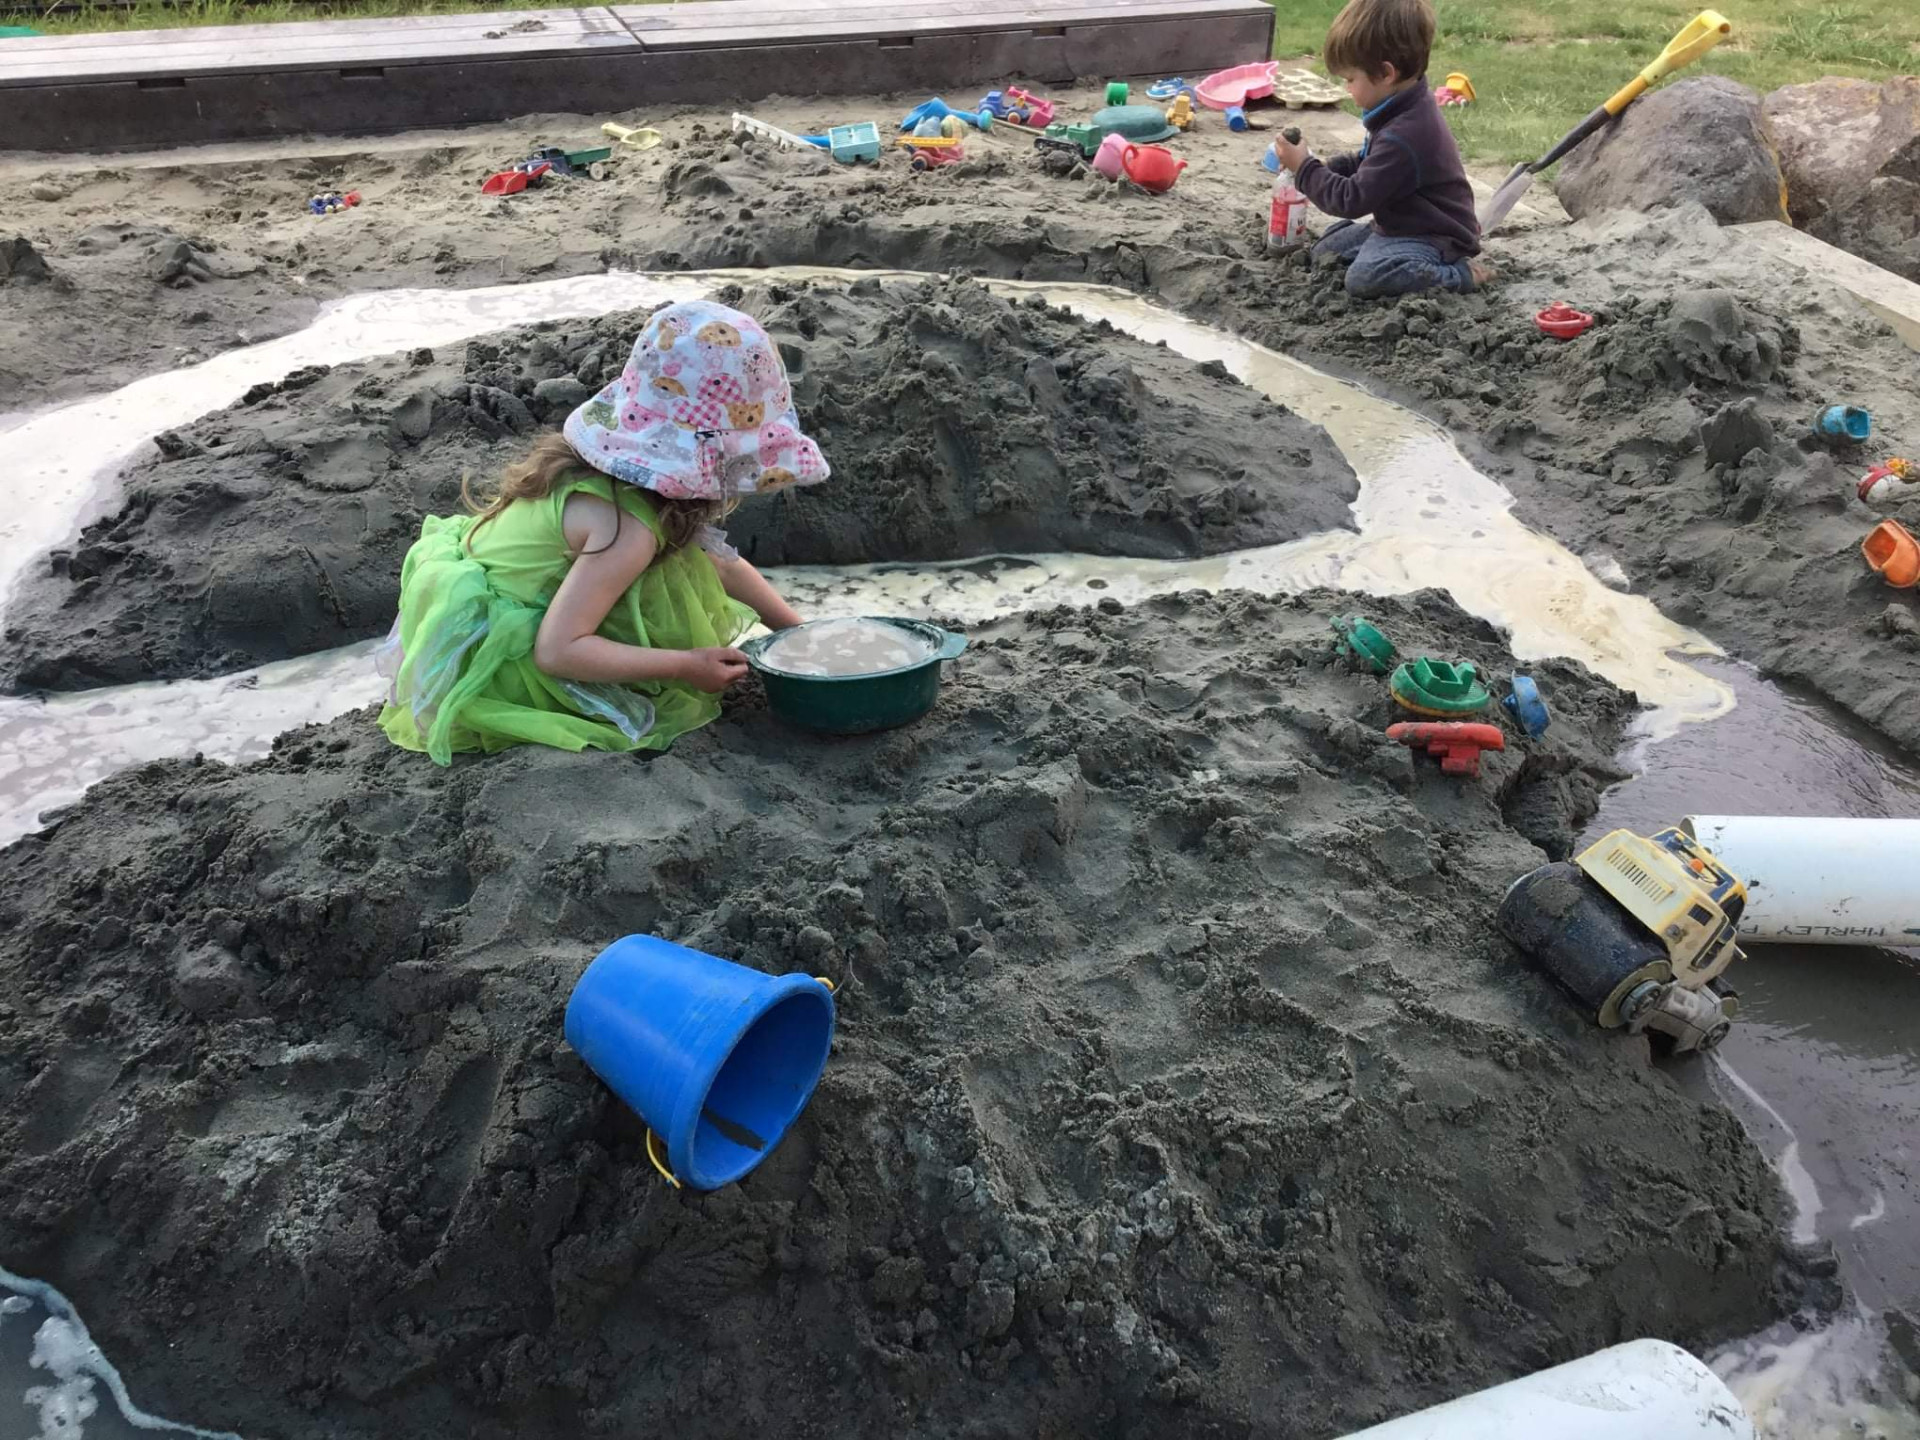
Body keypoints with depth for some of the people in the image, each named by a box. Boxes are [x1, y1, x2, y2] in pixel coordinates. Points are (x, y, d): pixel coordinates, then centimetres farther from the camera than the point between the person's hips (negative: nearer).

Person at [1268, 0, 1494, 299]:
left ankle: (1460, 274, -16)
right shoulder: (1407, 110, 1)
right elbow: (1368, 162, 19)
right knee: (1325, 252, 12)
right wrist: (1322, 169, 4)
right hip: (1400, 226, 10)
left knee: (1363, 277, -35)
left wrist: (1304, 168, -15)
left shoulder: (1403, 137, -31)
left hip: (1434, 238, -10)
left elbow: (1352, 199, -25)